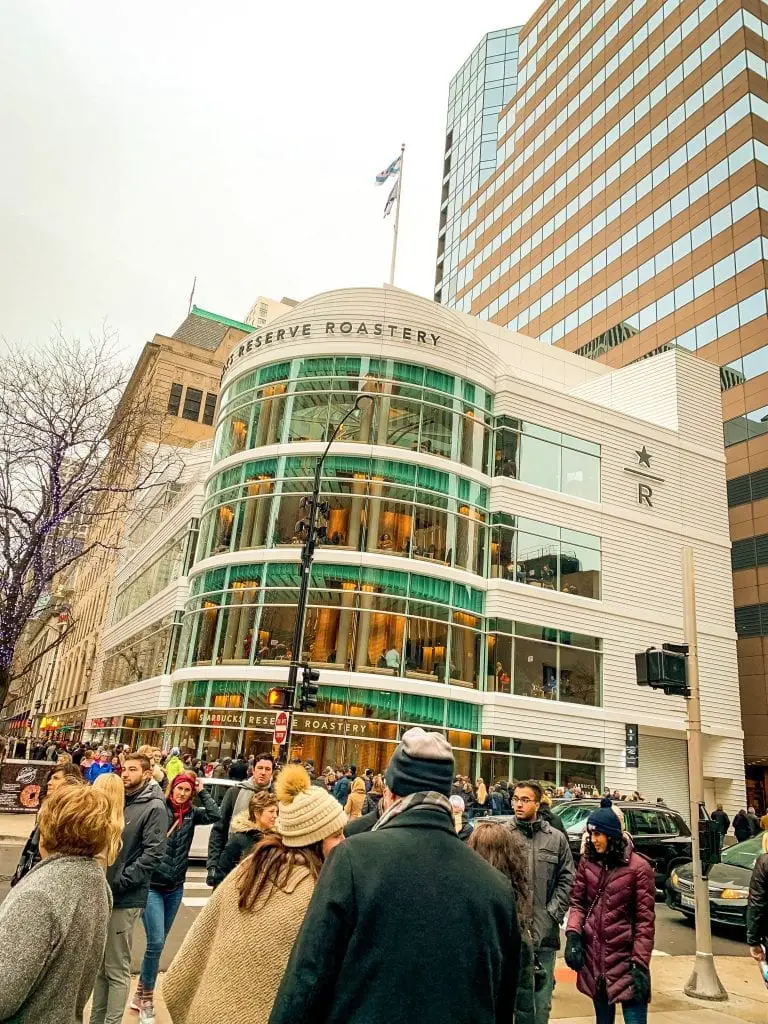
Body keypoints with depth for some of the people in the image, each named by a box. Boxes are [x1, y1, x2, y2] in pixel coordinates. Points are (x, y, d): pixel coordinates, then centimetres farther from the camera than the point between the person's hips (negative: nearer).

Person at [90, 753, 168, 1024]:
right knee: (99, 965, 20)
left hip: (125, 899, -7)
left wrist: (119, 882, -19)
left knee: (117, 970, 4)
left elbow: (153, 854, -18)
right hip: (102, 893, 7)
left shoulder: (154, 807, -12)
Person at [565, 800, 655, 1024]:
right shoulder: (587, 862, 3)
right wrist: (573, 934, -10)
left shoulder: (638, 867, -11)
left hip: (625, 958, -4)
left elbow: (645, 920, -10)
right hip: (593, 957, 4)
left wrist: (640, 965, -13)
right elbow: (577, 902, 6)